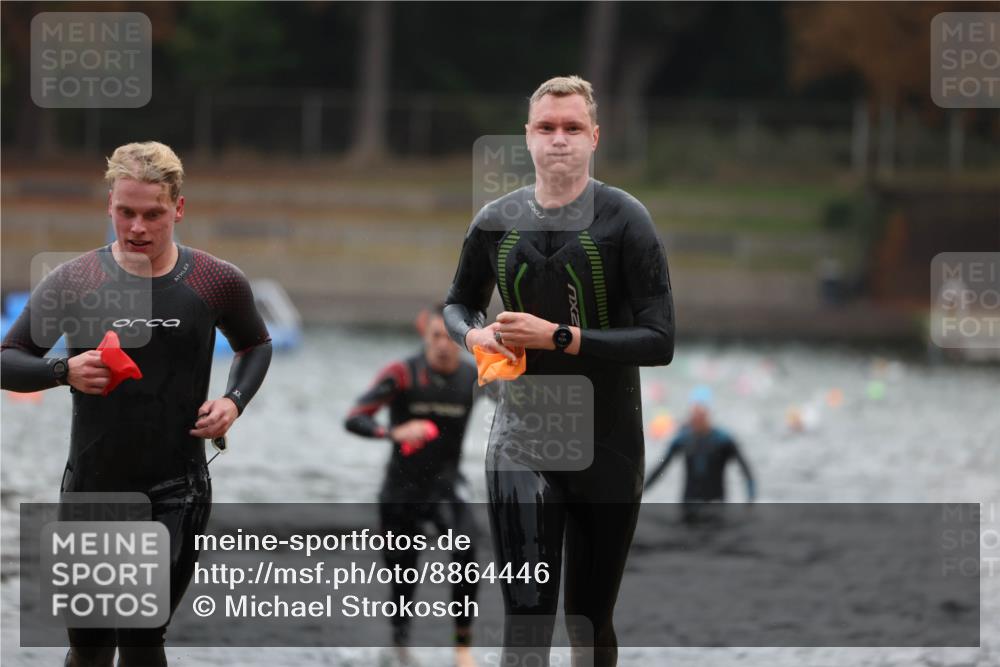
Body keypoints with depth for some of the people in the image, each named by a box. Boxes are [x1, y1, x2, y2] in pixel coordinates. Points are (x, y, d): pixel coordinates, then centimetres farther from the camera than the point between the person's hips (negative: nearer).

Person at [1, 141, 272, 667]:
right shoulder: (71, 282, -6)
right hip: (93, 485, 0)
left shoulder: (218, 284, -2)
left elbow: (255, 346, 18)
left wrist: (234, 401, -2)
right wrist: (64, 372, -19)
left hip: (176, 489, 0)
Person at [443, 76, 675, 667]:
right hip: (522, 441, 1)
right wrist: (475, 335, -3)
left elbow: (660, 341, -14)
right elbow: (458, 304, 21)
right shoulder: (496, 221, 3)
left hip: (609, 448, -1)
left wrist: (557, 338, -21)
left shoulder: (624, 219, -8)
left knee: (591, 619, 12)